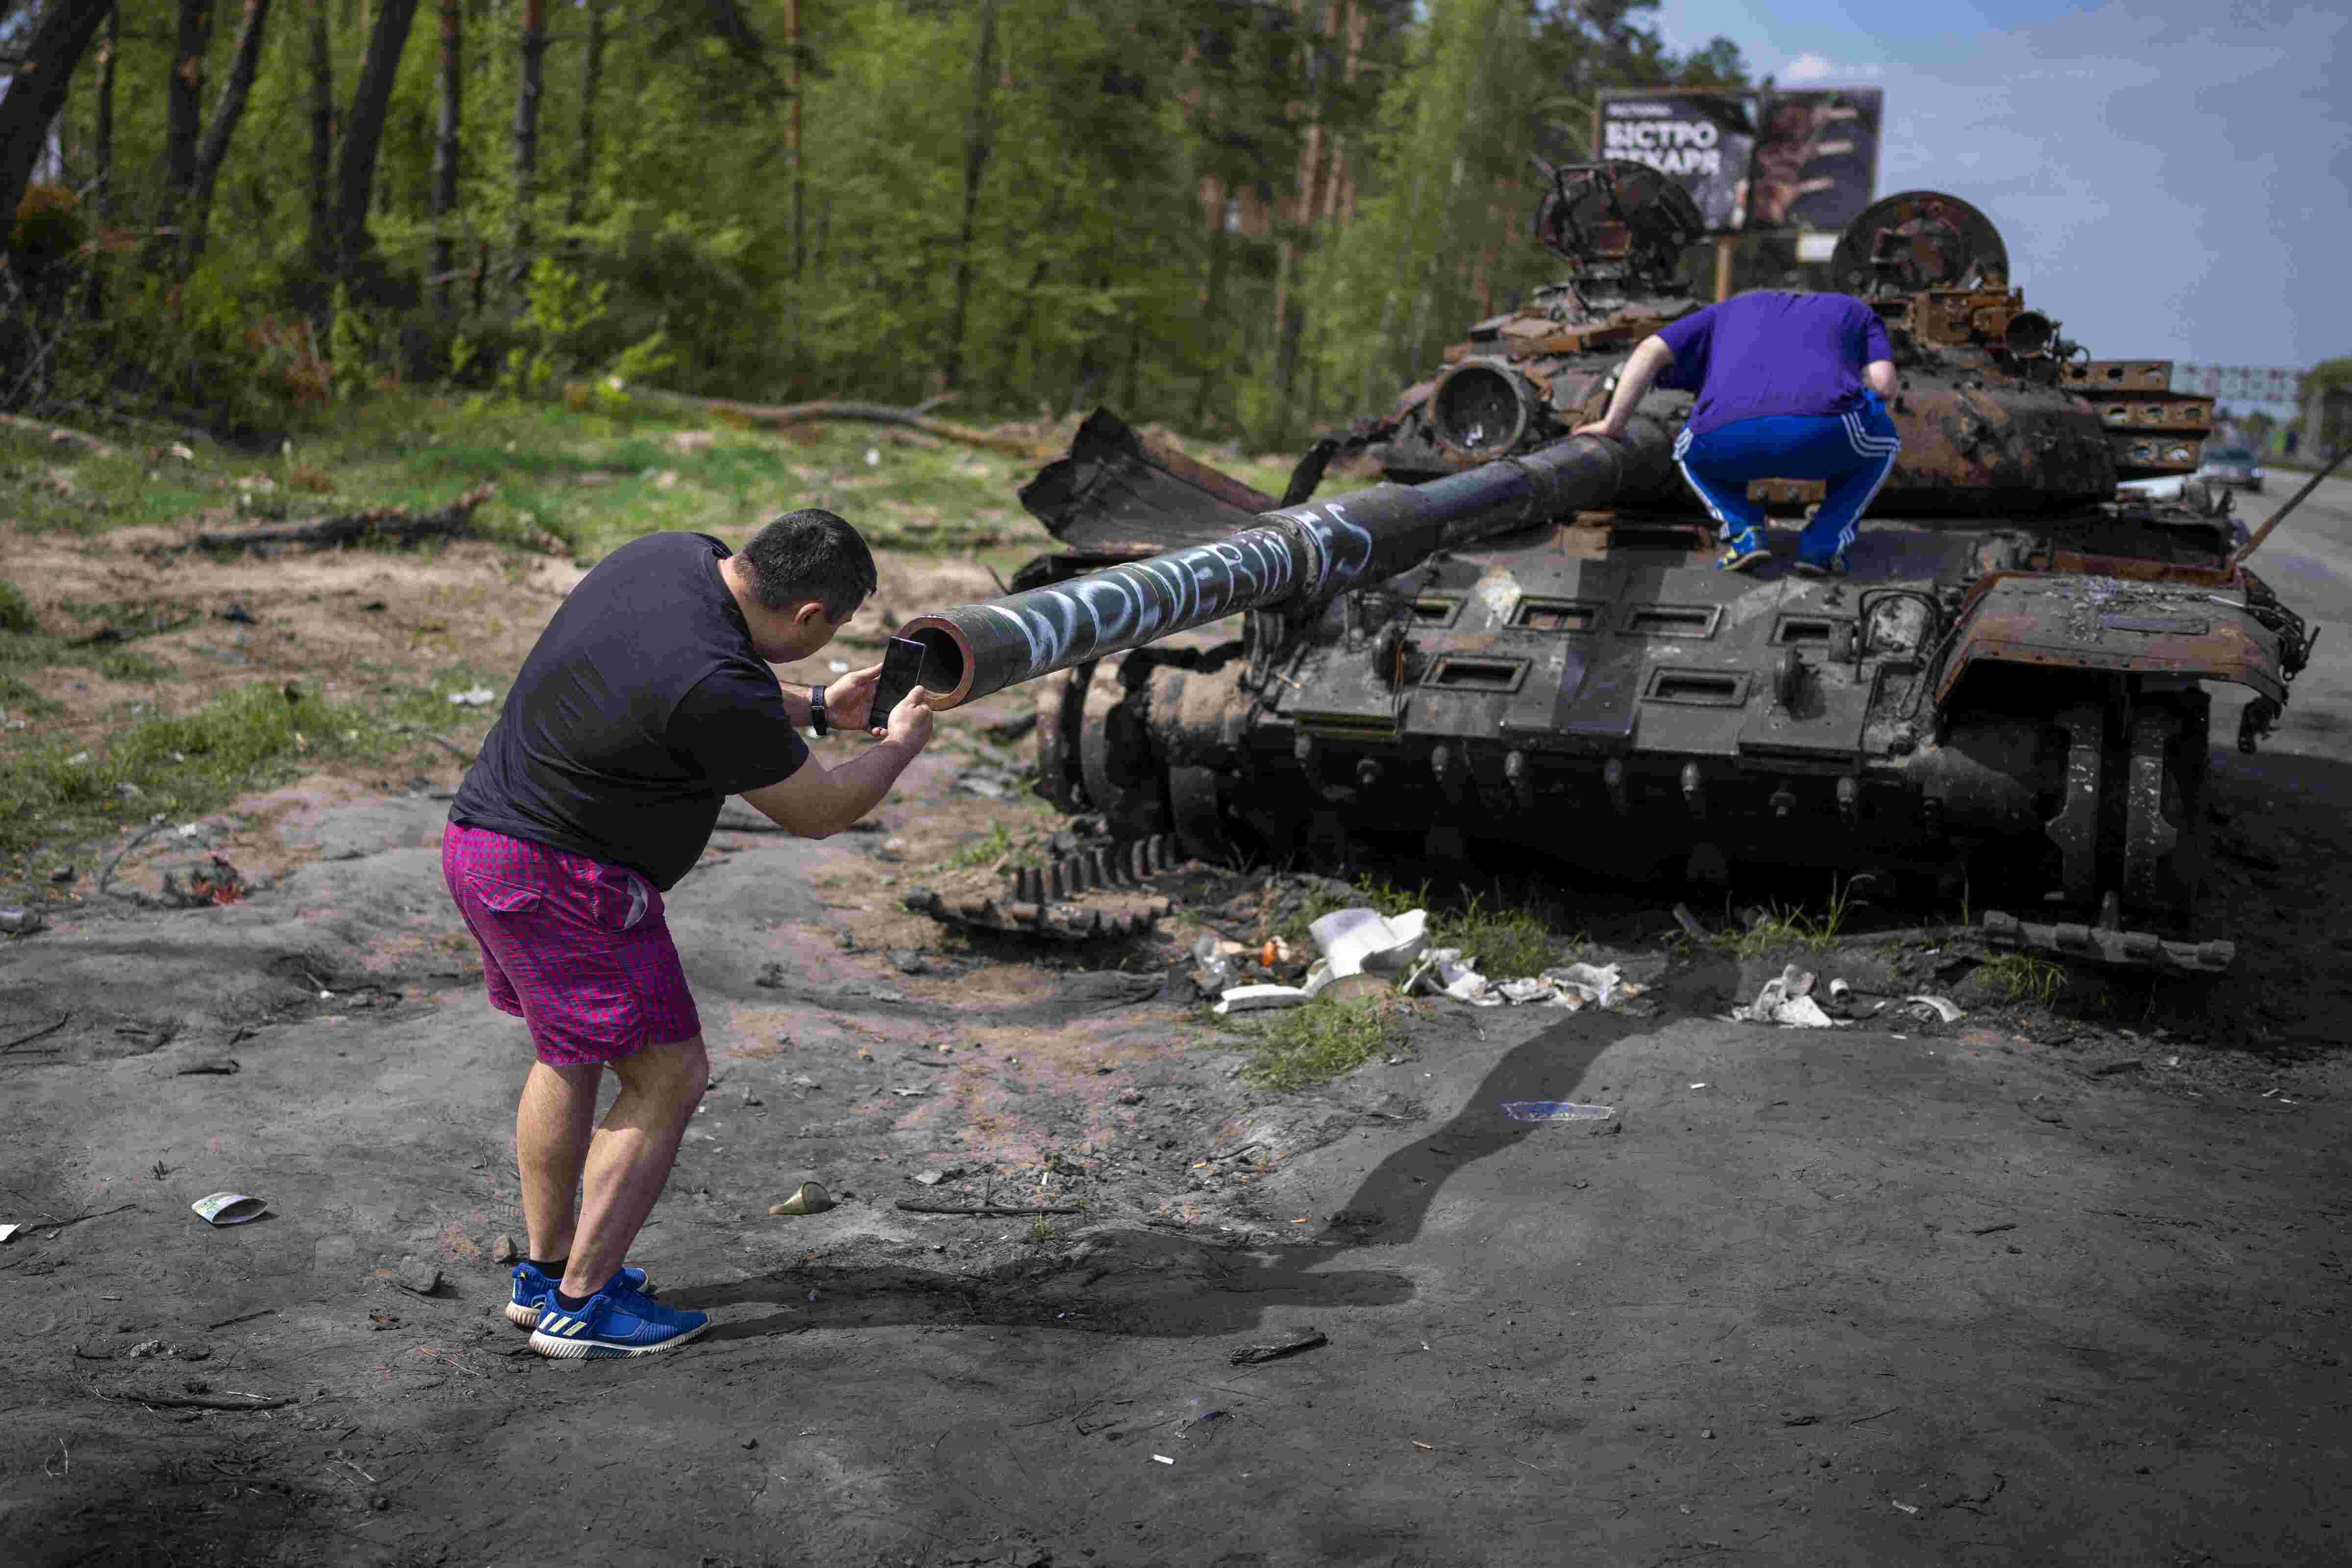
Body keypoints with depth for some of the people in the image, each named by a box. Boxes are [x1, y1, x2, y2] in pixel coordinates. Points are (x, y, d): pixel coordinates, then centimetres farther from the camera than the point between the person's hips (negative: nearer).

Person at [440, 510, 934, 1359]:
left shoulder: (679, 555, 0)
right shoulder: (718, 686, -27)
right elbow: (817, 810, -11)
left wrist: (818, 708, 20)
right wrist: (901, 745, 7)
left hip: (486, 837, 10)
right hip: (565, 883, -10)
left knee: (571, 1056, 24)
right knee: (667, 1079, 1)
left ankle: (545, 1270, 34)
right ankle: (580, 1304, 8)